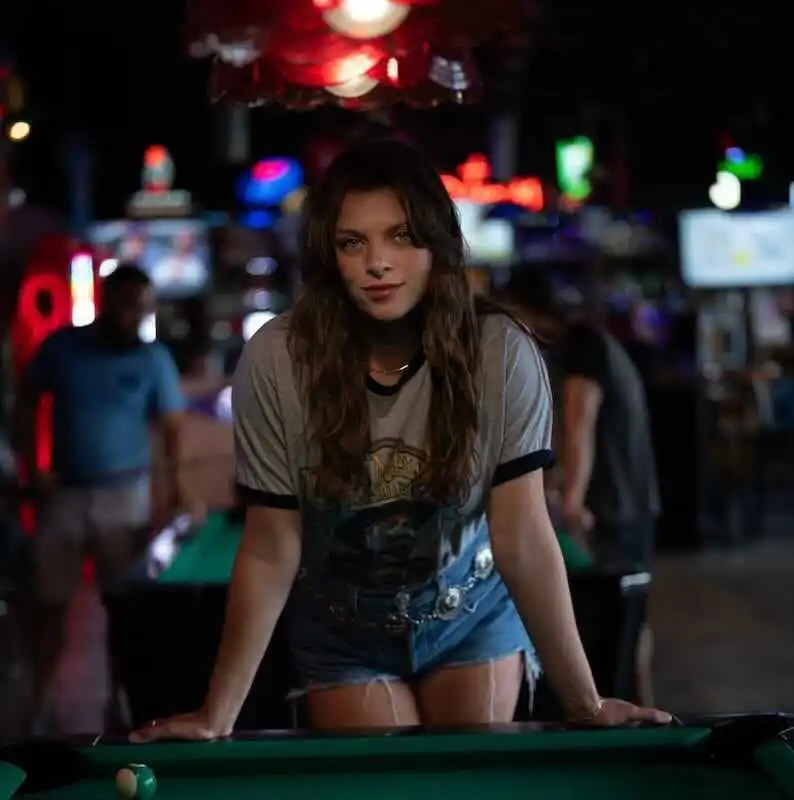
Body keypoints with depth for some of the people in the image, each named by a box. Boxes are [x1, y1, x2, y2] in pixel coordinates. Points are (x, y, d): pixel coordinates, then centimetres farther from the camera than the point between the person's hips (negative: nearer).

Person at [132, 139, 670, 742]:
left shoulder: (502, 354, -23)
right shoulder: (277, 360, -23)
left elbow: (524, 537, -22)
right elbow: (271, 549, -18)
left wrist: (585, 702, -26)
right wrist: (218, 714, -20)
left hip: (473, 619, 0)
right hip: (343, 635, 0)